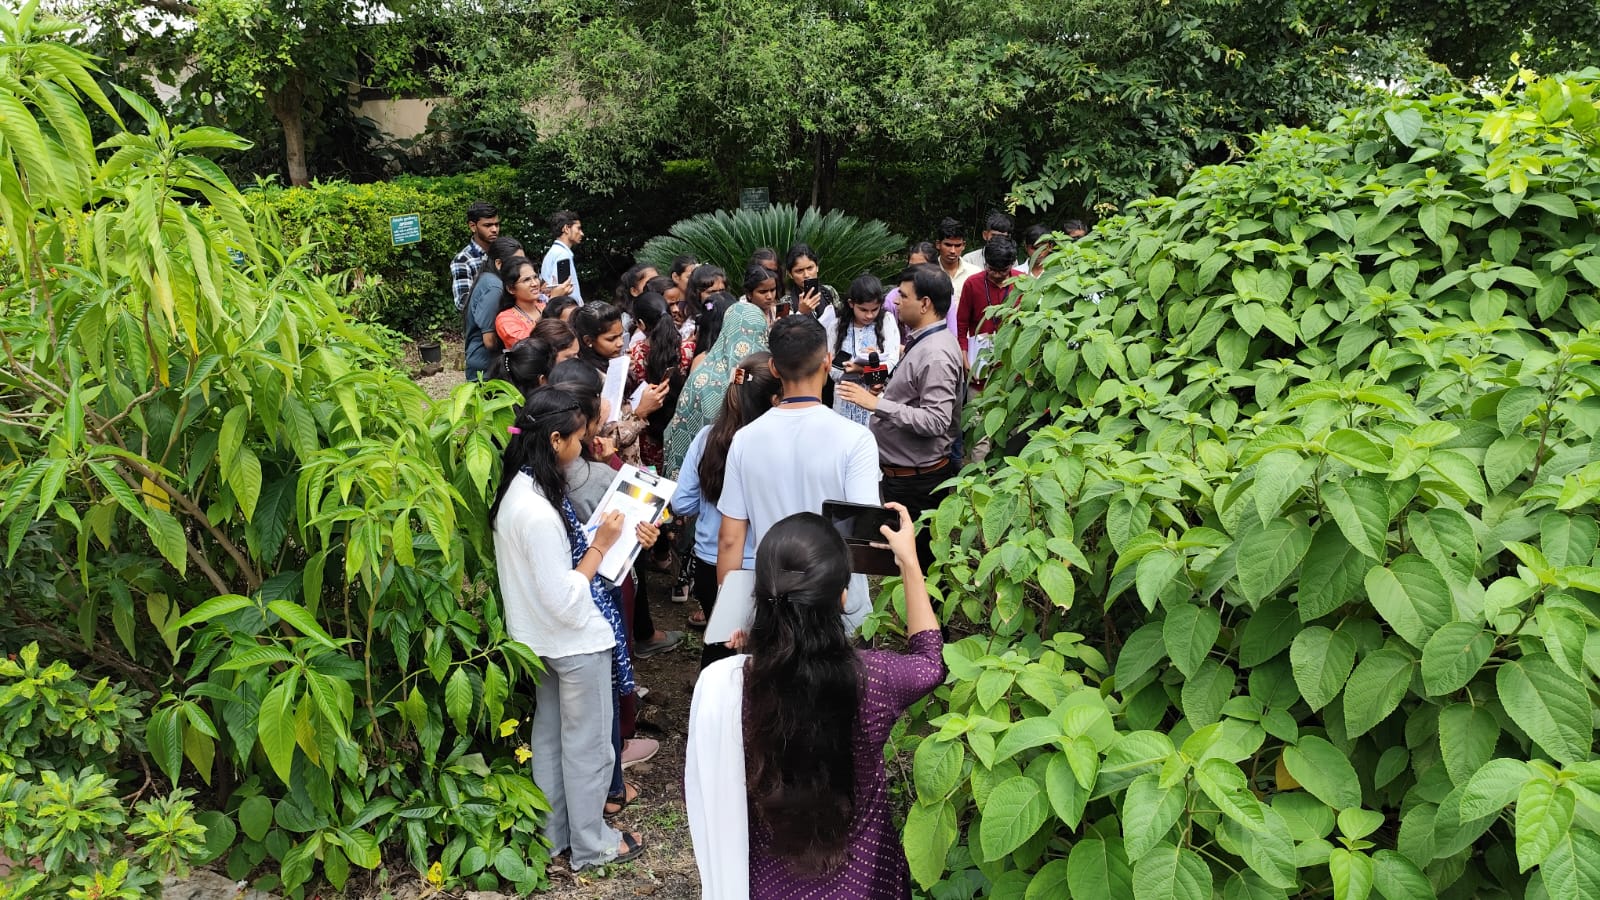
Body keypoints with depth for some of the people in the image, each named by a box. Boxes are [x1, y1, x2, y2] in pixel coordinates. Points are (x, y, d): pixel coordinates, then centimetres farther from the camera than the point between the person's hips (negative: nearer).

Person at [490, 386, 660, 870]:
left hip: (544, 640, 10)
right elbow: (565, 601, -27)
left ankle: (553, 833, 39)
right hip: (576, 641, -9)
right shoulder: (538, 512, -31)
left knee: (548, 735, 22)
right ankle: (591, 844, 28)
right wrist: (600, 545, -19)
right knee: (587, 746, 9)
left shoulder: (519, 488, -1)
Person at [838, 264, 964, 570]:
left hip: (917, 479, -10)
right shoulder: (923, 342, 10)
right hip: (903, 472, 10)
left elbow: (935, 420, -29)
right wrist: (886, 394, 10)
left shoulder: (936, 354, -22)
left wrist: (877, 404, -28)